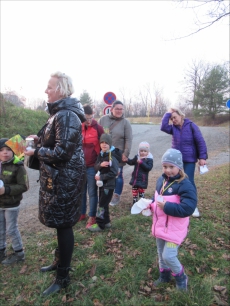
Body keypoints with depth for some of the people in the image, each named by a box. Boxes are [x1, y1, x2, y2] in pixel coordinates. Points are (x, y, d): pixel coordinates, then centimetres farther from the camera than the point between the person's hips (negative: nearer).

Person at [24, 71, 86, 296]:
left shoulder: (66, 116, -20)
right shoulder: (60, 113, 14)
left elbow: (62, 152, -25)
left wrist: (36, 152, -13)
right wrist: (39, 139, 8)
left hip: (65, 178, -10)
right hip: (59, 176, 10)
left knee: (63, 224, 3)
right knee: (60, 222, 21)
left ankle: (63, 277, 22)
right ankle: (60, 261, 41)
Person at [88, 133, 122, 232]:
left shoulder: (113, 157, -19)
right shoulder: (101, 154, 5)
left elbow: (114, 173, -22)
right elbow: (96, 167, 4)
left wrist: (101, 177, -20)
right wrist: (100, 165, -17)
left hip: (109, 184, -8)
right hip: (101, 183, 8)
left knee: (103, 204, -1)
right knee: (103, 203, 16)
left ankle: (100, 225, 12)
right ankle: (106, 222, 31)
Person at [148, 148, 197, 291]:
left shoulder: (185, 185, -21)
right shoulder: (161, 180, 3)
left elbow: (188, 209, -28)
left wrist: (166, 206, -32)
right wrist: (151, 204, -3)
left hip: (175, 228, -7)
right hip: (160, 225, 8)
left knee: (168, 256, -4)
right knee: (161, 254, 21)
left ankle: (181, 278, 26)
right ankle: (164, 276, 45)